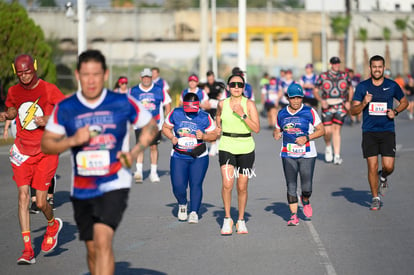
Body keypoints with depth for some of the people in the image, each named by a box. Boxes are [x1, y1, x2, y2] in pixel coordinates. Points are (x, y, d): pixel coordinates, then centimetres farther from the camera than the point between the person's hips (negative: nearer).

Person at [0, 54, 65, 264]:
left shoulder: (49, 90, -7)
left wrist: (48, 119, -19)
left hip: (46, 152, -3)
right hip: (22, 152, 3)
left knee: (40, 202, -6)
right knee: (23, 196, -7)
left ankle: (53, 225, 31)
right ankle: (27, 250, -3)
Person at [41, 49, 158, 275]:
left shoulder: (123, 103, -3)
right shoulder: (65, 109, 0)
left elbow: (151, 126, 11)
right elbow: (46, 145, 3)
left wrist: (134, 152, -4)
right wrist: (72, 140, -16)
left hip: (114, 185, -3)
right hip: (81, 190, 3)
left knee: (103, 240, -21)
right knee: (92, 248, 12)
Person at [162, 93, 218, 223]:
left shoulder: (205, 117, -5)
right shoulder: (175, 114, -3)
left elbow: (213, 135, 2)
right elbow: (165, 128, 9)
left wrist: (204, 136, -19)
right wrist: (172, 137, -11)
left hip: (199, 158, -1)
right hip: (179, 157, 1)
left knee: (196, 184, -11)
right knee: (178, 186, -7)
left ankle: (194, 212, -3)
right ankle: (182, 205, 24)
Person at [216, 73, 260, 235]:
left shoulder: (249, 104, -5)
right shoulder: (222, 104, 2)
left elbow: (256, 129, -12)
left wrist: (242, 115, -21)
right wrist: (218, 128, 10)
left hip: (246, 149, 0)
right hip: (226, 147, 1)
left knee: (242, 187, 6)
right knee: (227, 184, -16)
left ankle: (241, 221, 22)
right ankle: (227, 219, -1)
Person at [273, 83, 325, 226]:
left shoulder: (310, 112, -1)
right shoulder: (282, 114, 9)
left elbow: (321, 130, 1)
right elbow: (277, 130, 22)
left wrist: (307, 138, -14)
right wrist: (276, 134, -2)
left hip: (307, 155, -2)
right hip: (288, 155, 2)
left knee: (307, 188, -4)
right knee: (291, 186, -3)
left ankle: (305, 201, 30)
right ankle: (293, 215, 5)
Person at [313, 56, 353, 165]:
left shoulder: (344, 76, 7)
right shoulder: (323, 76, 2)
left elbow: (351, 89, 21)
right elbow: (315, 91, 5)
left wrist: (349, 101, 6)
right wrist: (321, 100, -13)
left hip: (341, 106, 1)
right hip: (327, 106, -1)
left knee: (336, 129, -8)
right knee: (327, 132, -8)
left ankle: (337, 156, -5)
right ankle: (328, 147, 25)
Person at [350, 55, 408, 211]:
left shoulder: (392, 86, 3)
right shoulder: (362, 87, 2)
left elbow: (404, 101, 18)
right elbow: (353, 111, 2)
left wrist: (395, 112, -1)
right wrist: (364, 103, -18)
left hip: (387, 131, 0)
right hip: (369, 132, 0)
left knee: (388, 166, -9)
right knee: (372, 166, -4)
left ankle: (383, 177, 27)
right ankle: (375, 198, 12)